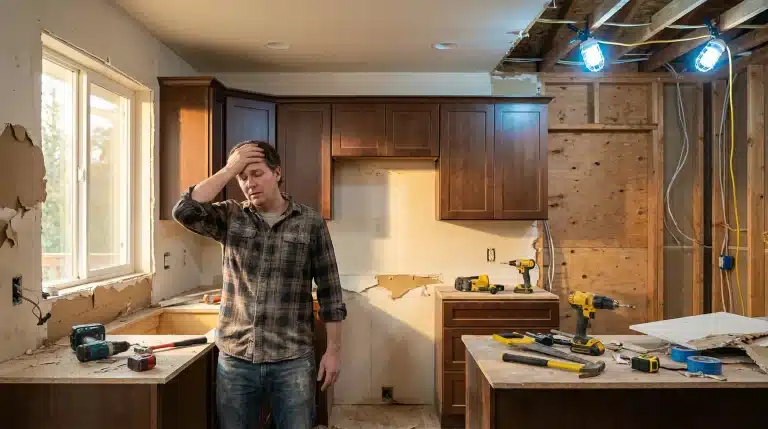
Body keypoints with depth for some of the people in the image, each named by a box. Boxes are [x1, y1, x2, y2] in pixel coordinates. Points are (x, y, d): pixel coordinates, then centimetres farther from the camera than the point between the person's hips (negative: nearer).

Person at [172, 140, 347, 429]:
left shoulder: (311, 222, -2)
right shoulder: (230, 216, 4)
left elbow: (329, 292, -1)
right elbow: (184, 211, -16)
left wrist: (333, 349, -3)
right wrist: (229, 169, -12)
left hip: (293, 360, -2)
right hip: (235, 358, 2)